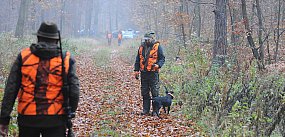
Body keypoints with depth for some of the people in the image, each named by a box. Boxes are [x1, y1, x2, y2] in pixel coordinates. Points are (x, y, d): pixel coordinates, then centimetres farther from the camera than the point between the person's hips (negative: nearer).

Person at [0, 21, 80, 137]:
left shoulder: (23, 57, 1)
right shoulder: (66, 59, -1)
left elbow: (10, 89, -3)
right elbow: (74, 91, -4)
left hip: (28, 118, 1)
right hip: (55, 119, -1)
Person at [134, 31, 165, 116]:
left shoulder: (157, 47, -2)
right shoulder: (142, 47, 12)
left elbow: (162, 59, -2)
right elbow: (138, 59, 18)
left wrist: (158, 65, -20)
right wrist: (136, 70, 11)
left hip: (153, 73, -5)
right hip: (143, 73, 5)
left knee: (155, 92, -3)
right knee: (144, 93, 8)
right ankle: (145, 110, 16)